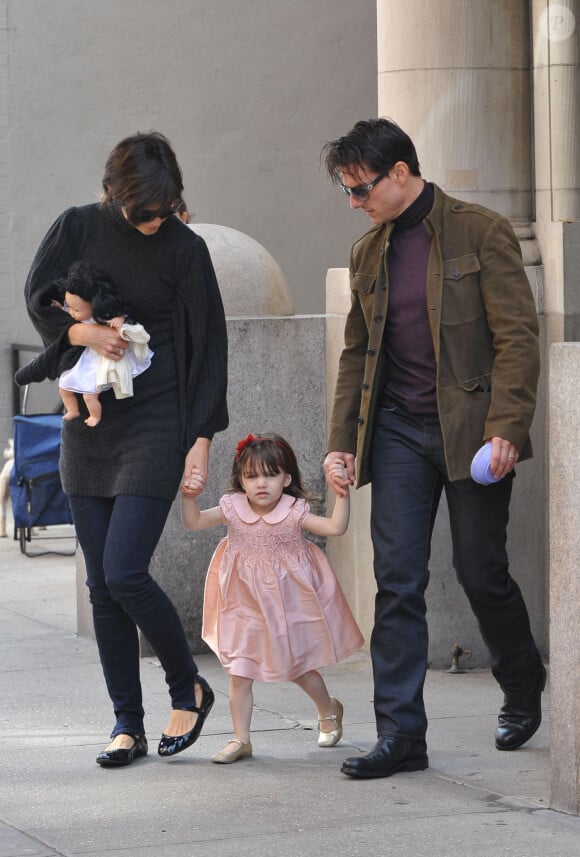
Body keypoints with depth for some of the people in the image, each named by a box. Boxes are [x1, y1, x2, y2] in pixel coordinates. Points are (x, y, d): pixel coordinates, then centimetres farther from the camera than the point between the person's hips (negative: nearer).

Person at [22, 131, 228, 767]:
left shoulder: (184, 248, -5)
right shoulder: (77, 229, 2)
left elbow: (207, 345, -3)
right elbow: (39, 297, 8)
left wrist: (202, 438, -7)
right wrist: (83, 332, -13)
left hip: (155, 428, -4)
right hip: (87, 427, 4)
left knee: (124, 574, -13)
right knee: (101, 586, 4)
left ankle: (188, 688, 10)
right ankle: (127, 724, 12)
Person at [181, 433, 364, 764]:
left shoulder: (294, 512, -15)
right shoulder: (233, 508, -9)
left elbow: (336, 527, -21)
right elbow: (194, 522, -9)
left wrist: (342, 492, -31)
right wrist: (190, 496, -27)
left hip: (289, 603, -2)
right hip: (246, 607, 2)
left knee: (299, 665, 13)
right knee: (239, 672, -3)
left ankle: (329, 710, 41)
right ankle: (241, 739, 6)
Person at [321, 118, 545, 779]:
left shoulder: (481, 233, -5)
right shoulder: (368, 254, 13)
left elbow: (517, 336, -8)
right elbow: (356, 354, 19)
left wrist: (506, 428, -17)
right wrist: (340, 442, 10)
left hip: (470, 430, -5)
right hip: (398, 432, 5)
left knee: (481, 571, 2)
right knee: (396, 582, -3)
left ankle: (523, 689, 29)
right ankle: (400, 734, -1)